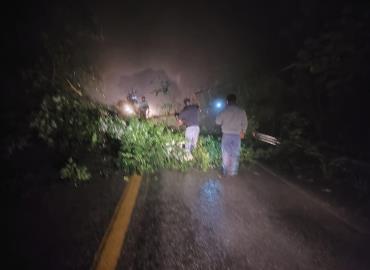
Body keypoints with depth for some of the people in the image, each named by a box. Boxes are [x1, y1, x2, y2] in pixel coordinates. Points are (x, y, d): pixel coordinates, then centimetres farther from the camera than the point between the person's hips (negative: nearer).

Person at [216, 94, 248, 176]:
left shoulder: (225, 110, -8)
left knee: (226, 153, 10)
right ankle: (233, 171, 16)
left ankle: (226, 171, 16)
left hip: (226, 135, -1)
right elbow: (245, 123, 6)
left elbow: (218, 121, -1)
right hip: (237, 135, 2)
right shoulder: (242, 111, -2)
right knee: (235, 154, 10)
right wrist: (242, 132, 21)